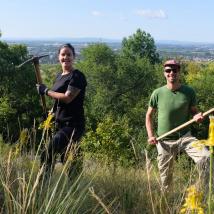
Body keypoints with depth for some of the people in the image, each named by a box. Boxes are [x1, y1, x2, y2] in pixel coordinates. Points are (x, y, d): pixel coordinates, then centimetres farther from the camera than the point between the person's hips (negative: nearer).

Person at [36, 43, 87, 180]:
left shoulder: (77, 76, -10)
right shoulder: (60, 76, 15)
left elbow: (67, 97, -21)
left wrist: (46, 91, -10)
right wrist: (52, 112, 10)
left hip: (73, 125, -9)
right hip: (60, 124, 9)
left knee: (47, 156, -19)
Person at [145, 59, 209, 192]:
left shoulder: (189, 92, -4)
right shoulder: (158, 93, -4)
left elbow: (193, 110, 10)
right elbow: (149, 115, 7)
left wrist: (197, 116, -15)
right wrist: (151, 135, -4)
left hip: (185, 137, 0)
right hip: (164, 141, 0)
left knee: (206, 157, -25)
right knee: (165, 176, 9)